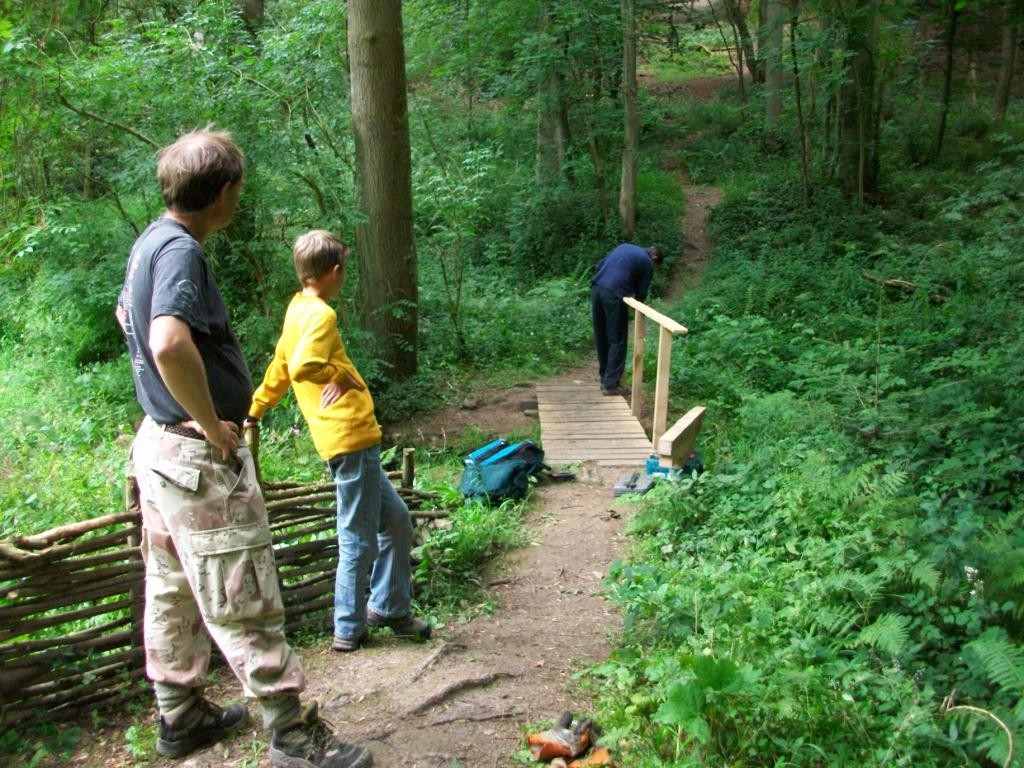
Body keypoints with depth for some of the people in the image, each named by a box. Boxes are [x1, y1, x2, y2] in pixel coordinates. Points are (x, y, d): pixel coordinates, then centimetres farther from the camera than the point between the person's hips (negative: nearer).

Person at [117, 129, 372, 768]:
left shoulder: (152, 240, 10)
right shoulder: (180, 250, -21)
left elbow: (127, 313, 29)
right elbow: (170, 345, -39)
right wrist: (212, 424, -25)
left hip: (161, 443, 10)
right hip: (200, 457, -10)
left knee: (174, 589, 19)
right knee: (242, 602, -1)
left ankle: (180, 715, 34)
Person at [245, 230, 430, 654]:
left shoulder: (298, 309, 14)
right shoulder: (321, 315, -14)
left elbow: (281, 368, 24)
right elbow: (301, 367, -29)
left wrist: (255, 411, 32)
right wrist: (342, 375, -12)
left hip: (352, 440, 9)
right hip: (351, 437, -9)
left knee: (396, 519, 17)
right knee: (359, 539, 1)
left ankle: (389, 607, 27)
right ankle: (349, 629, 12)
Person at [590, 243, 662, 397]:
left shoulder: (624, 246, 25)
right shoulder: (648, 263, 8)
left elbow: (600, 265, 23)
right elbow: (641, 294, 10)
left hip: (596, 288, 7)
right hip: (613, 294, -7)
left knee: (601, 339, 15)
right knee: (617, 341, 3)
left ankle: (605, 379, 24)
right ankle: (611, 385, 3)